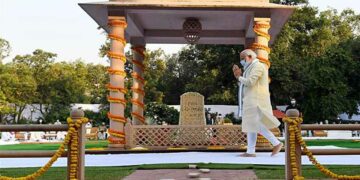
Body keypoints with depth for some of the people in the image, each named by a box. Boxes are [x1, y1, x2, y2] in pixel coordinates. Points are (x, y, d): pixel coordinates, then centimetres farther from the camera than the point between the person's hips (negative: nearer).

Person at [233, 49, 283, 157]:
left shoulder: (258, 66, -10)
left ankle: (276, 143, -4)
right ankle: (250, 151, 6)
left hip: (256, 101, -10)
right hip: (251, 102, 10)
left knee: (258, 126, -12)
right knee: (250, 125, 6)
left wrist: (239, 77, -4)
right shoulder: (251, 68, 22)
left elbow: (250, 82, -21)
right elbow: (244, 85, 19)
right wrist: (239, 76, 6)